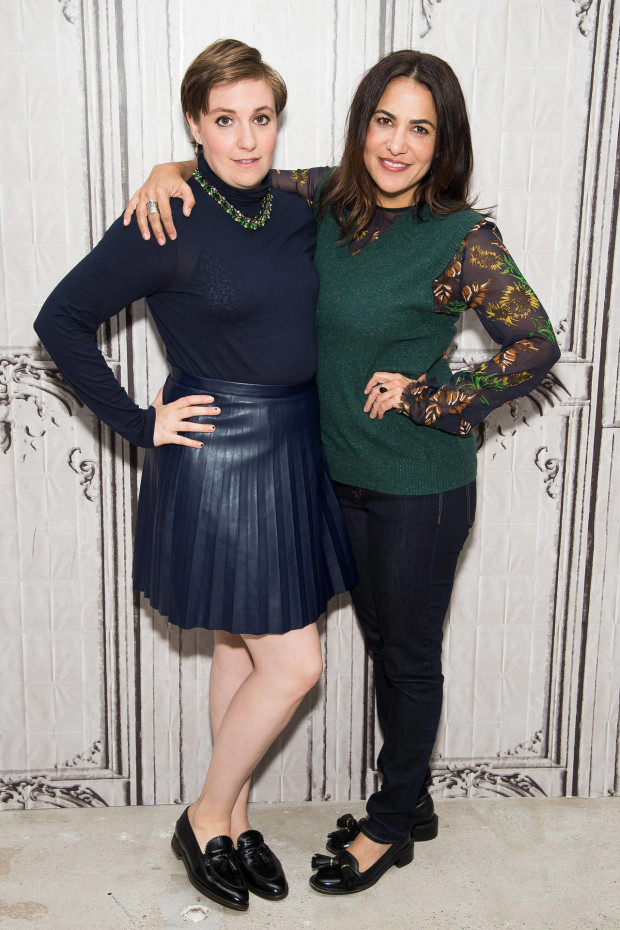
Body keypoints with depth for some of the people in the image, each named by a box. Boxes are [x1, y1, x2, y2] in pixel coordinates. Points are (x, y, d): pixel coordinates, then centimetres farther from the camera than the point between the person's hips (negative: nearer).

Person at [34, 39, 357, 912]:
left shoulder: (297, 213, 6)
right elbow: (61, 319, -10)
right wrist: (137, 420, -11)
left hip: (293, 450, 7)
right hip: (217, 457, -6)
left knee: (242, 649, 17)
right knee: (293, 665, -3)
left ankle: (235, 816, 35)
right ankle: (208, 820, 21)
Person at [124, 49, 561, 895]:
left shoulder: (463, 238, -17)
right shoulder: (331, 201, 0)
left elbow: (537, 348, -13)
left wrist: (423, 399, -16)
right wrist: (173, 172, -5)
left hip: (421, 485, -6)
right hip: (348, 474, 6)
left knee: (410, 654, 10)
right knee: (383, 641, 19)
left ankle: (391, 826, 32)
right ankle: (410, 801, 40)